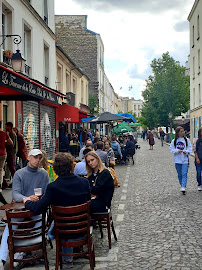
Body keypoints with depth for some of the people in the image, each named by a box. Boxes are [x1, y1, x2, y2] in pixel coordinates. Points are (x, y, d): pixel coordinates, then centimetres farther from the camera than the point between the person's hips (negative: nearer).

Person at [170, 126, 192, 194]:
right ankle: (182, 186, 23)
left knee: (184, 174, -12)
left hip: (185, 160, -1)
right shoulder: (174, 141, 3)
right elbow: (171, 149, 2)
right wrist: (177, 151, -15)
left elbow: (190, 148, 4)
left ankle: (183, 187, -17)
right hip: (177, 160, 1)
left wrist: (186, 152, -15)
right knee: (180, 174, 9)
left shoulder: (186, 140, 4)